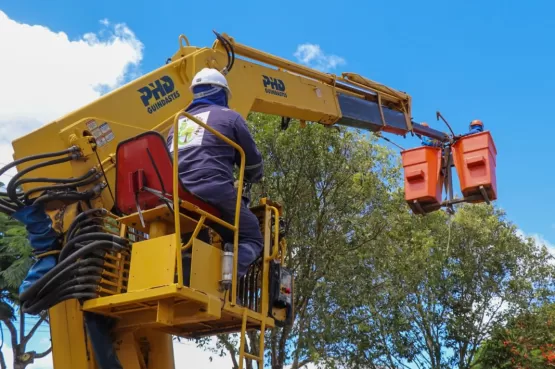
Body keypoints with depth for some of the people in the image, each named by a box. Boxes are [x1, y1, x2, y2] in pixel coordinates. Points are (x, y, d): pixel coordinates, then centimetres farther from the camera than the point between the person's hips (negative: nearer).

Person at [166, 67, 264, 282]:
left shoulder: (178, 123, 29)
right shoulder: (229, 117, 14)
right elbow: (253, 164, 20)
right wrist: (253, 180, 42)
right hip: (214, 192, -5)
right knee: (252, 238, 7)